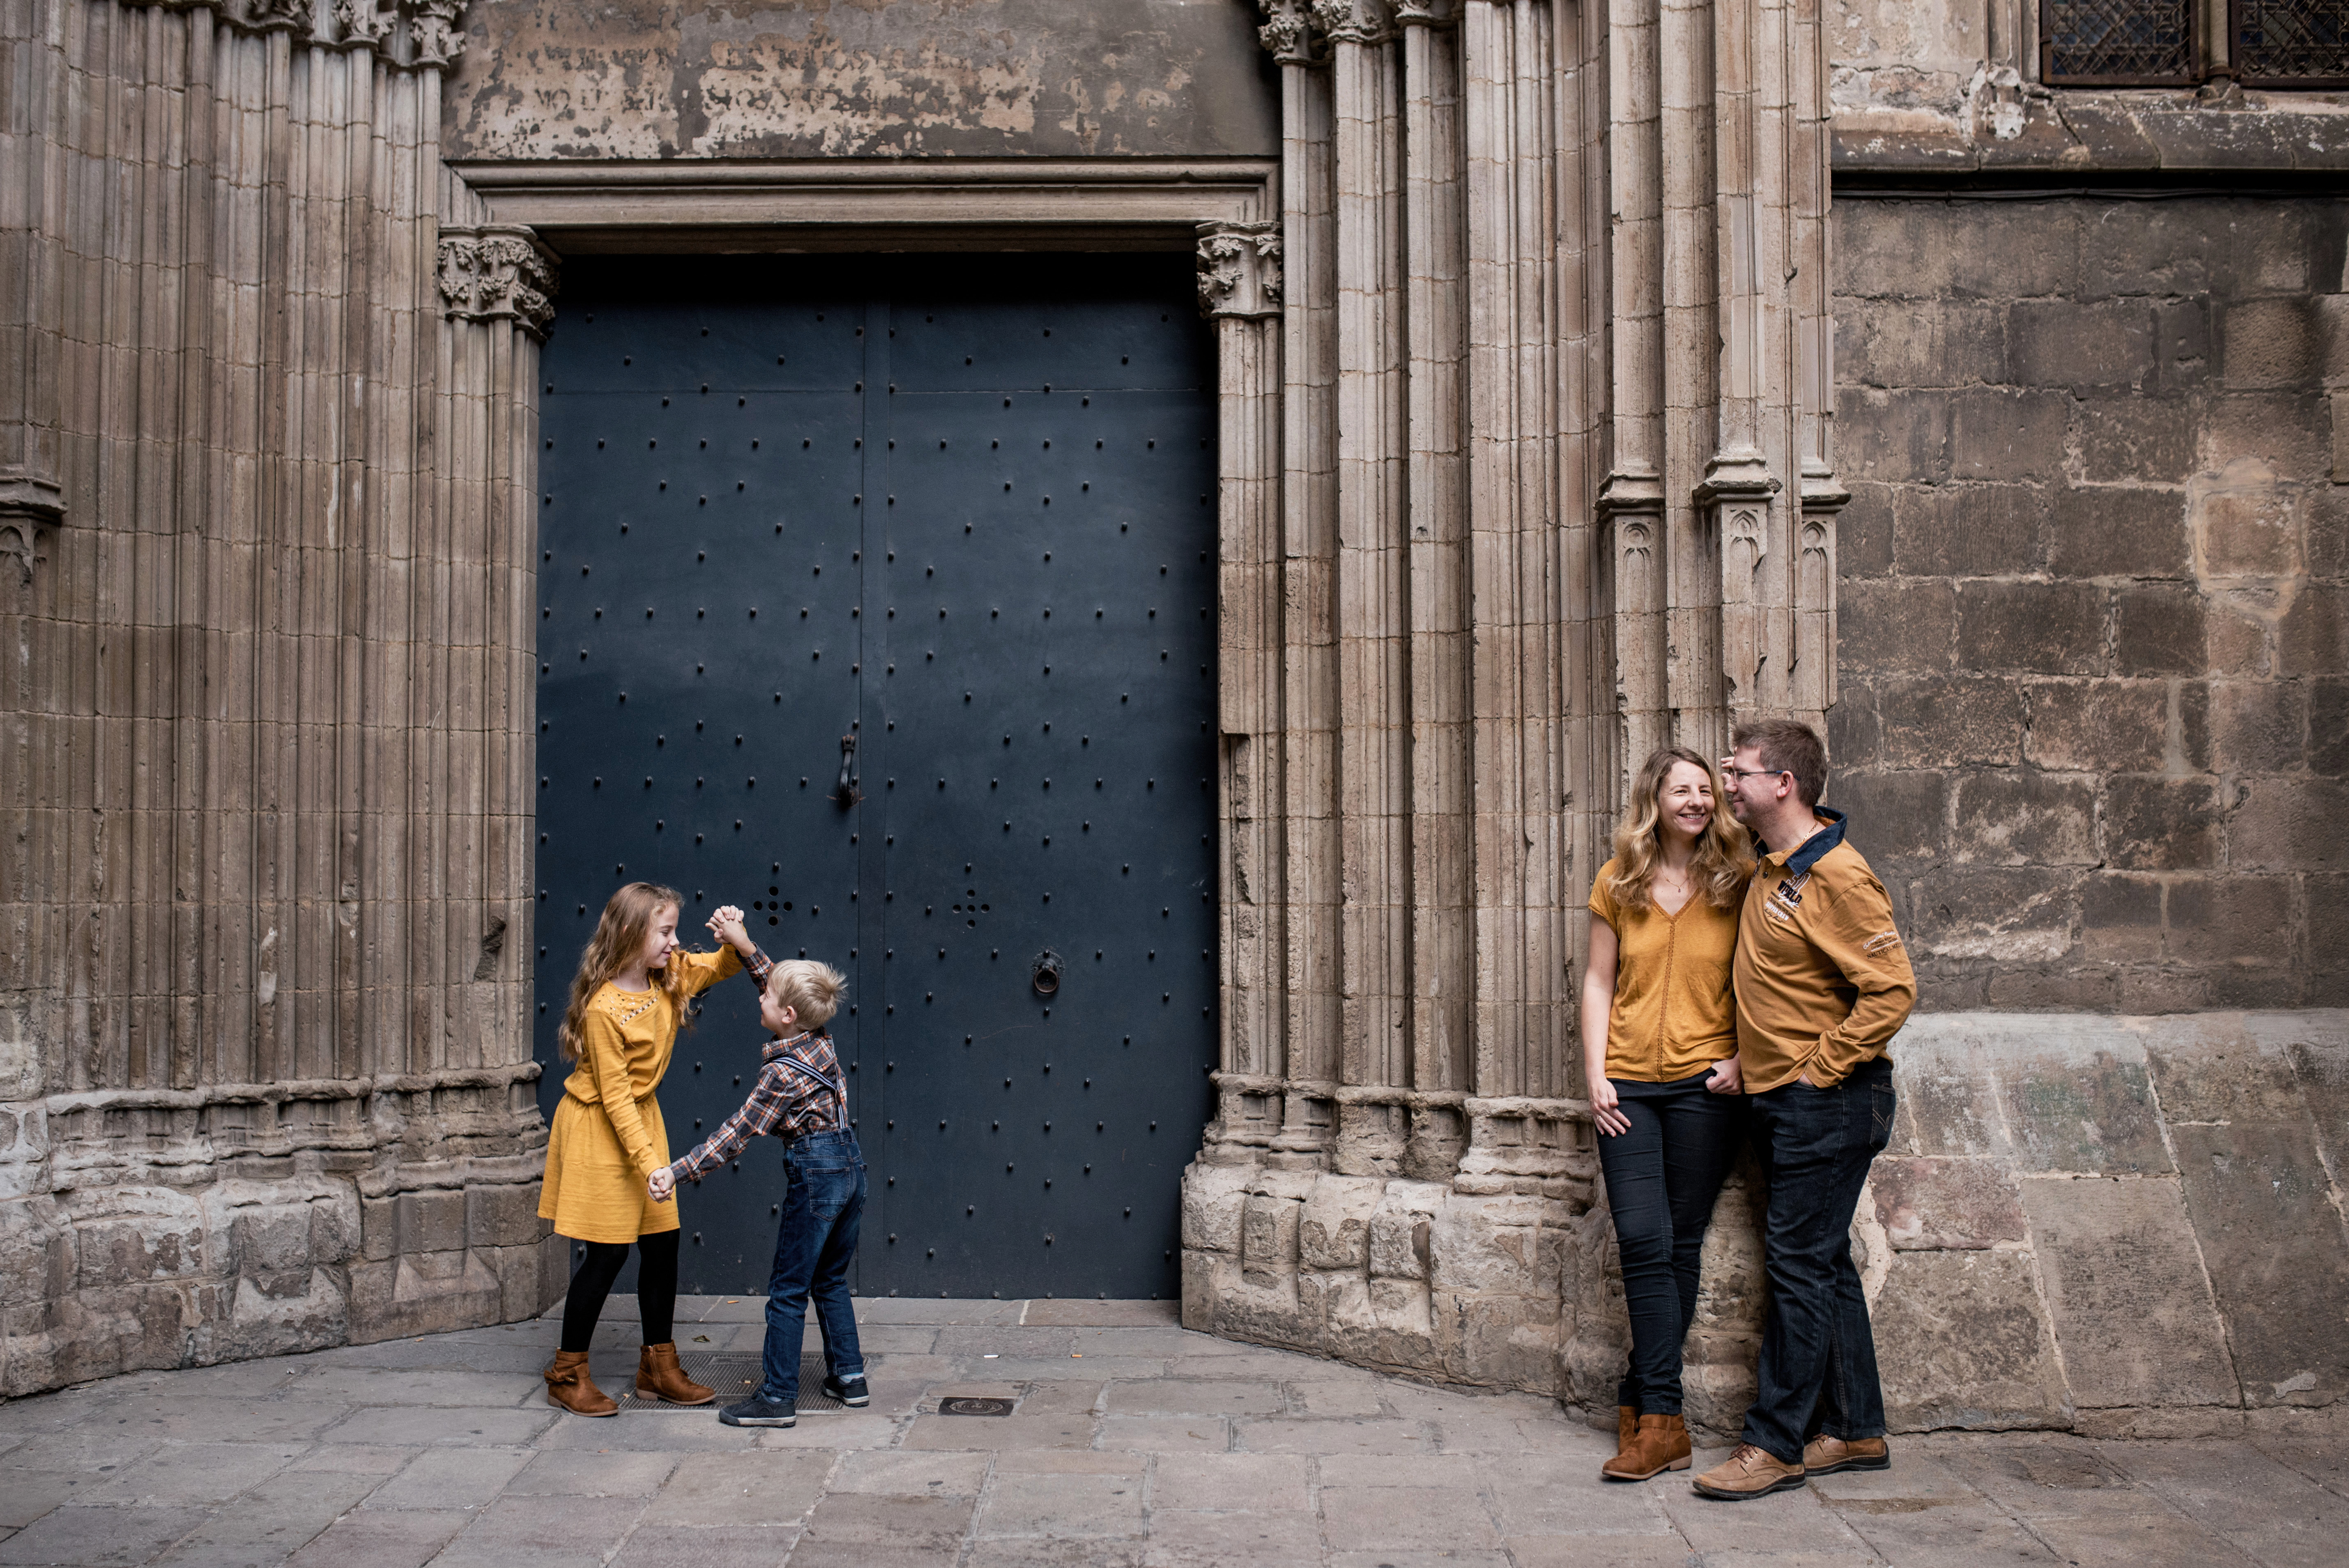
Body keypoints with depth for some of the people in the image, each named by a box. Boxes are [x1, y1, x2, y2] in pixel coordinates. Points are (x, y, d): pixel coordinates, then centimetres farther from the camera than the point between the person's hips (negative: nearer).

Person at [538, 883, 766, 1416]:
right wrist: (650, 1163, -25)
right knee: (608, 1252, -3)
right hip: (598, 1128, -7)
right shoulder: (604, 1007, -25)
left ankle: (659, 1367, 21)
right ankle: (568, 1374, 13)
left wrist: (738, 940, -14)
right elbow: (615, 1096, -23)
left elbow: (724, 966, 11)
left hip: (642, 1115, 7)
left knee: (663, 1242, 8)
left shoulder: (671, 976, -5)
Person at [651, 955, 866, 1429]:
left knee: (788, 1292, 2)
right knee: (831, 1280, 21)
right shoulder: (821, 1042, 4)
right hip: (851, 1162, 9)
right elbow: (785, 984, 19)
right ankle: (849, 1377, 26)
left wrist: (677, 1173, -18)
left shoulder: (782, 1073, -17)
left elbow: (735, 1135, -19)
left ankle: (778, 1398, 7)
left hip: (814, 1175, -9)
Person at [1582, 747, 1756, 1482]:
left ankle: (1645, 1406, 12)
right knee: (1643, 1241, -6)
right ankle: (1662, 1421, 0)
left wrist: (1741, 1058, -7)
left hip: (1703, 1084, -1)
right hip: (1628, 1086, 1)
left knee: (1679, 1245, 2)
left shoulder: (1735, 884, 2)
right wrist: (1595, 1076, 0)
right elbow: (1598, 982, 8)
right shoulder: (1617, 884, 6)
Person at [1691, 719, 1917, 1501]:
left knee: (1799, 1263, -5)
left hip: (1827, 1102, -9)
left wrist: (1818, 1071, -16)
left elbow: (1892, 991, -20)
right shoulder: (1769, 869, 11)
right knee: (1821, 1264, 14)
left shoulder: (1838, 877, -17)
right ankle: (1856, 1431, 23)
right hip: (1784, 1101, 9)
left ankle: (1776, 1443, 1)